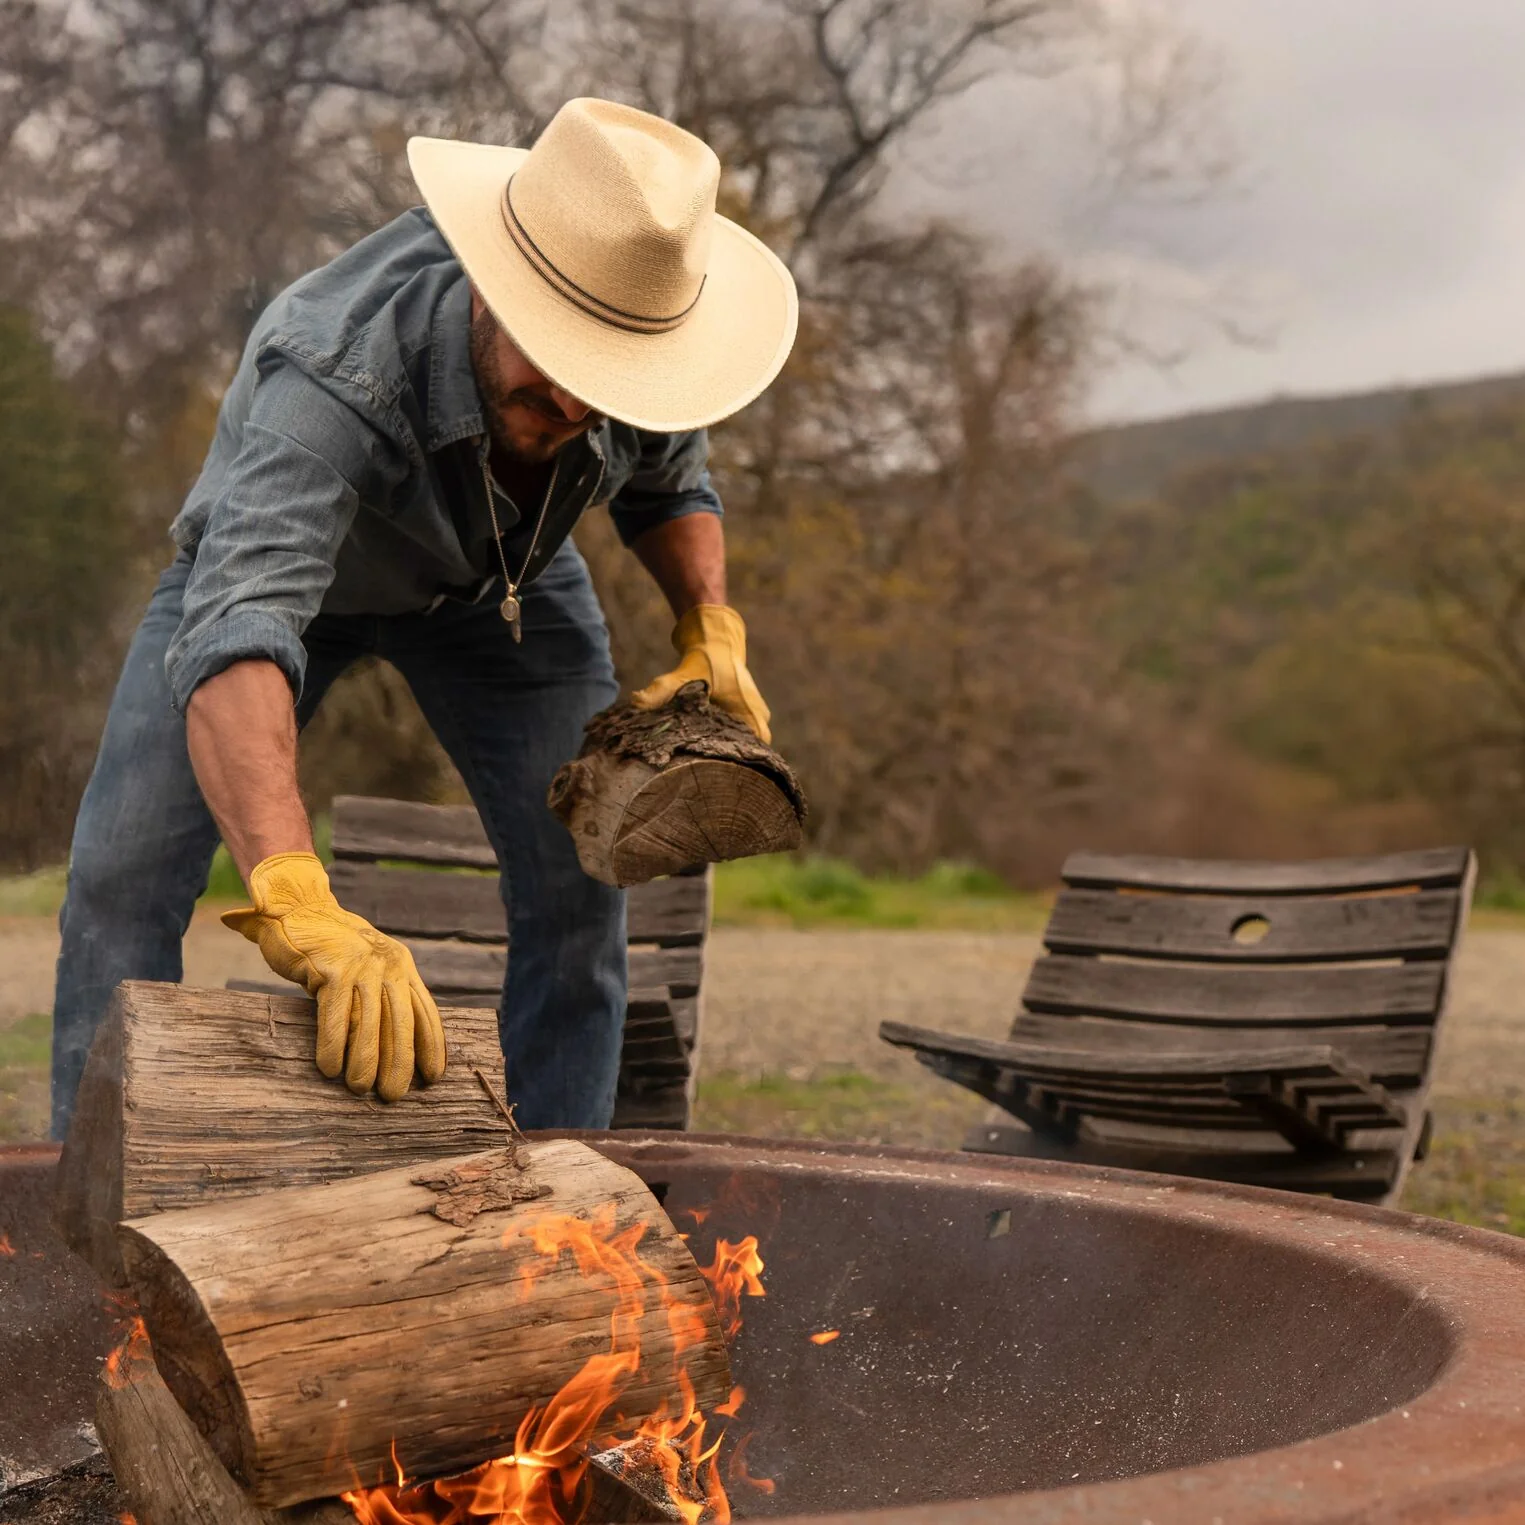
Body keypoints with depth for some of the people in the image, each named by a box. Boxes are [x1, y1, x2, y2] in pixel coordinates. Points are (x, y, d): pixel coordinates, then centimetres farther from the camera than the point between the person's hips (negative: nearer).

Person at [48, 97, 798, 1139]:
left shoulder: (646, 340, -28)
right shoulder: (337, 379, -46)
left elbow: (670, 485, -3)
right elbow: (235, 630, -61)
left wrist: (712, 631, -21)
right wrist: (295, 899, -75)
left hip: (500, 576, 4)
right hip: (276, 550, -3)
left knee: (581, 878, -10)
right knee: (126, 872, -17)